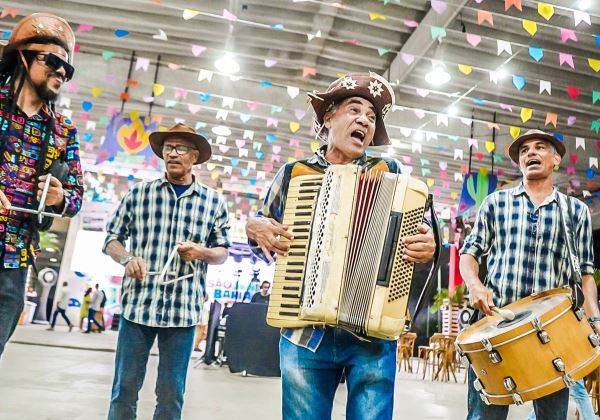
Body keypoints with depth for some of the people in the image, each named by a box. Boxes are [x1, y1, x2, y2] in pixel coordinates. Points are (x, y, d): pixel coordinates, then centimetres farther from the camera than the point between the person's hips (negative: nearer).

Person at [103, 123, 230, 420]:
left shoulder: (213, 201, 6)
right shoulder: (139, 193, 6)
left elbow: (223, 252, 11)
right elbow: (111, 238, 10)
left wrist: (202, 252, -11)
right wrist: (127, 258, -10)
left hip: (184, 309, 0)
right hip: (138, 304, 0)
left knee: (171, 394, 10)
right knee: (125, 387, 8)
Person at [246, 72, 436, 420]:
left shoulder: (391, 172, 7)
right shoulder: (294, 172, 9)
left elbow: (419, 228, 9)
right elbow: (262, 226, 20)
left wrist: (427, 246, -13)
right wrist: (256, 227, -2)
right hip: (305, 332, 1)